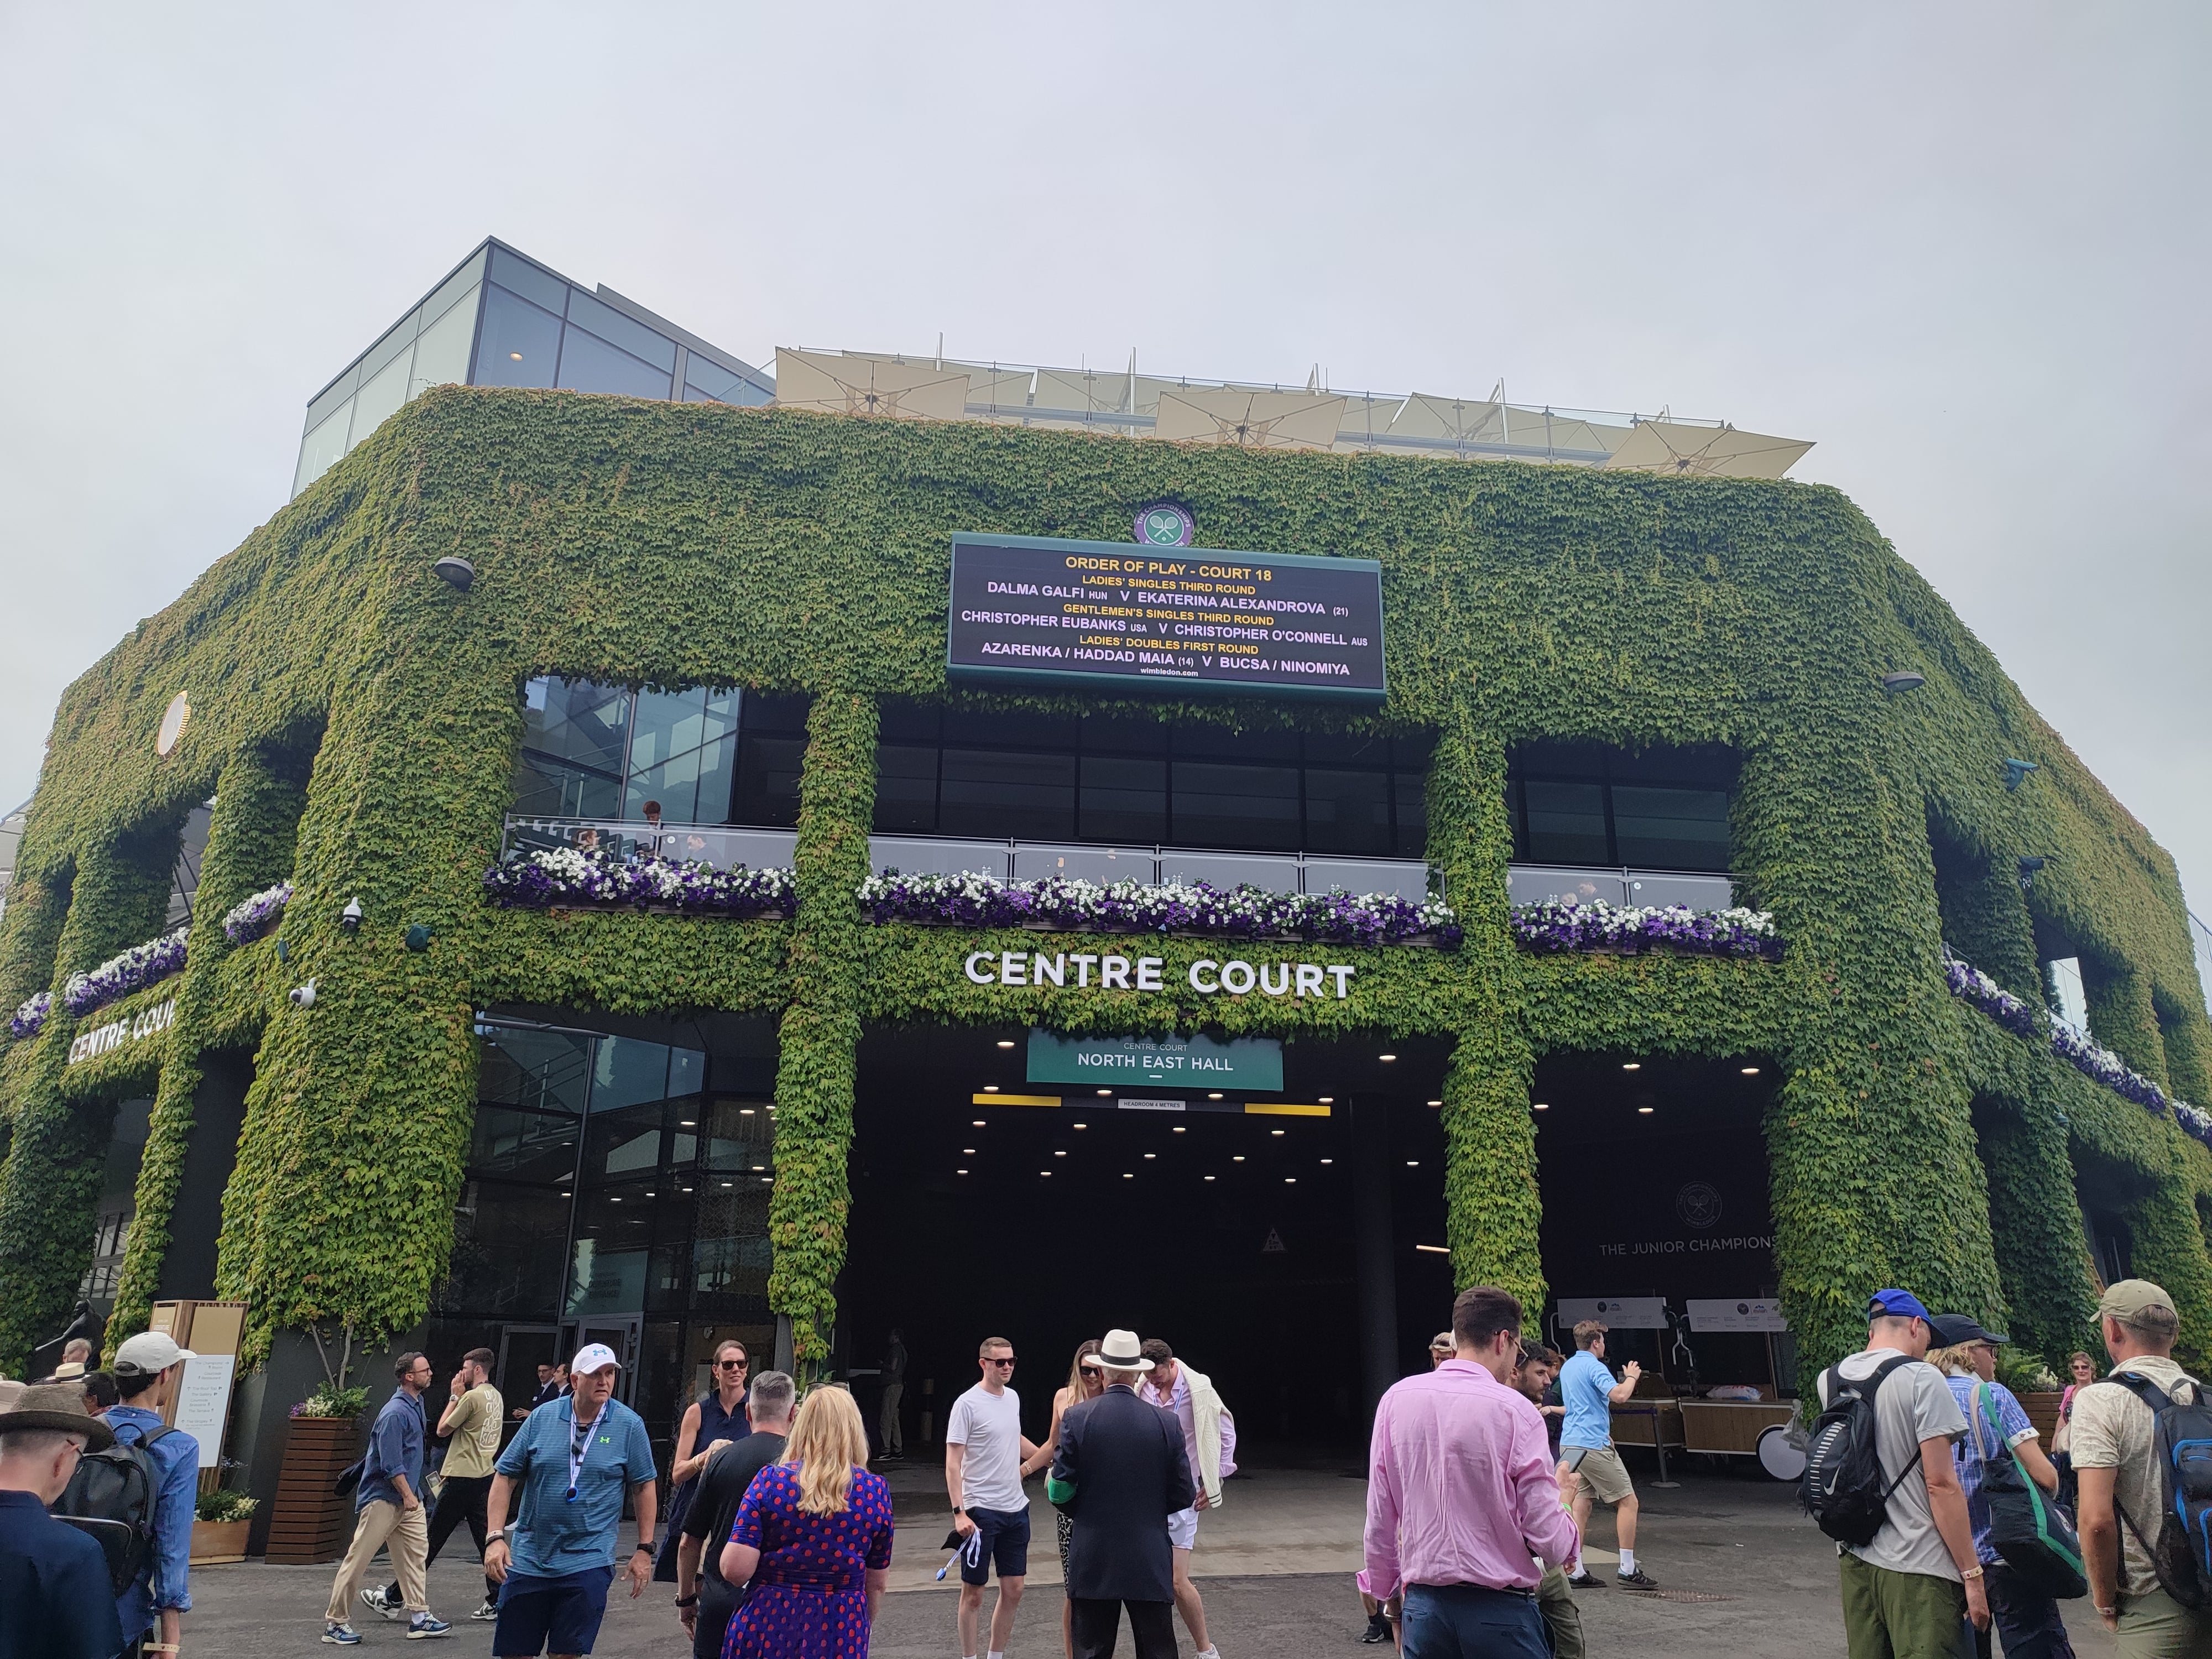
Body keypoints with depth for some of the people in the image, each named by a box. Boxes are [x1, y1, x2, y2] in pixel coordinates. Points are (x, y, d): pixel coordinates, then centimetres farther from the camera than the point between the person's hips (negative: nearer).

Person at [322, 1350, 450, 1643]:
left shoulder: (416, 1404, 9)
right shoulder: (395, 1413, -20)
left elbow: (435, 1429, 28)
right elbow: (390, 1463, -22)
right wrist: (408, 1495, -19)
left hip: (408, 1498, 9)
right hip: (383, 1497, -9)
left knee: (416, 1552, 7)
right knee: (358, 1558, -1)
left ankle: (419, 1617, 11)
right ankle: (334, 1623, 9)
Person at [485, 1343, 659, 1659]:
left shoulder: (630, 1426, -5)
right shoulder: (542, 1417, -2)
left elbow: (644, 1487, 2)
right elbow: (505, 1477, 2)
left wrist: (644, 1549, 0)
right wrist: (495, 1537, -7)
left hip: (588, 1563, -2)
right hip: (528, 1559, 2)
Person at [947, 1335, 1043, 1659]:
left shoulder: (1013, 1398, 8)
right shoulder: (967, 1404, -14)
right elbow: (952, 1464, -14)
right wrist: (959, 1512, -21)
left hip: (1016, 1508, 7)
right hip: (980, 1510, -7)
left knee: (1014, 1589, 10)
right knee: (973, 1593, 4)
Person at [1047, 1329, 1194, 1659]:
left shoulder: (1076, 1417, -8)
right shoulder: (1167, 1423, -5)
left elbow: (1060, 1492, -7)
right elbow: (1184, 1496, -1)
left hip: (1093, 1561, 0)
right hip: (1150, 1564, 1)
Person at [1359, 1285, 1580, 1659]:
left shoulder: (1395, 1400, -1)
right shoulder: (1516, 1411, -12)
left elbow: (1379, 1519, 4)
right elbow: (1552, 1543, -11)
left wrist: (1382, 1587, 19)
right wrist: (1567, 1494, 9)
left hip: (1423, 1604, 4)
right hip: (1499, 1609, -4)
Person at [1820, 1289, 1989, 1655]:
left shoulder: (1829, 1380, 8)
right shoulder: (1922, 1379, -11)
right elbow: (1941, 1484, -15)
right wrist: (1972, 1574, -10)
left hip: (1854, 1558, 6)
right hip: (1916, 1567, -6)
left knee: (1864, 1652, 13)